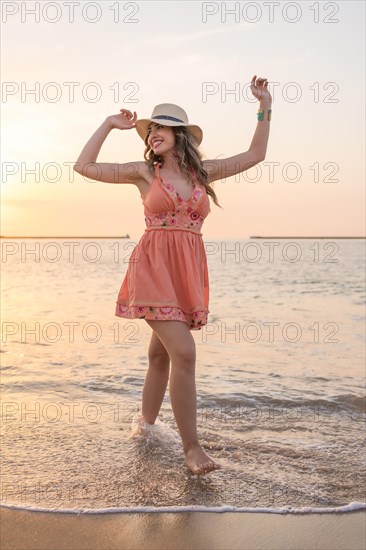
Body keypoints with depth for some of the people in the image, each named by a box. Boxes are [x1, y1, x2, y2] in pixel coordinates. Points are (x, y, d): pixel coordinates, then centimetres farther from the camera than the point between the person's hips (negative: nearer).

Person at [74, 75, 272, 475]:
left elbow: (254, 156, 17)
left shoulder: (203, 171, 13)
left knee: (161, 353, 12)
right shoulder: (144, 172, 6)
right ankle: (192, 449, -7)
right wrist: (109, 125, 11)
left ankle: (146, 424, 31)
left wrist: (265, 108, 15)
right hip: (153, 266, -3)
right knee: (184, 352, -15)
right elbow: (84, 166, 8)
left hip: (189, 272, 4)